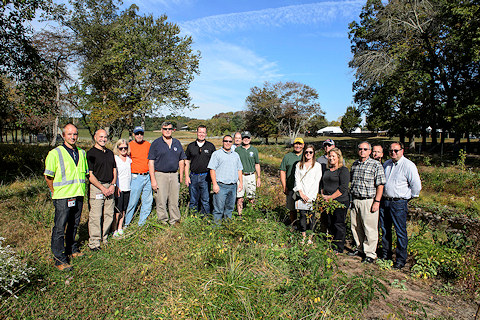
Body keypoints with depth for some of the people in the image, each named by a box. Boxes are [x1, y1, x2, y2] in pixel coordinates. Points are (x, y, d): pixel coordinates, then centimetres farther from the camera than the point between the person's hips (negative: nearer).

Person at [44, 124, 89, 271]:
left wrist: (81, 189, 14)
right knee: (59, 228, -1)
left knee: (74, 225, 17)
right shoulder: (55, 153, -5)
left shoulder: (82, 153, 11)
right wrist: (55, 192, -4)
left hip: (78, 195, 6)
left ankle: (72, 249, 33)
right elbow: (48, 176, -4)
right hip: (62, 197, -5)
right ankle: (60, 259, 8)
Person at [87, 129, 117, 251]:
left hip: (109, 187, 6)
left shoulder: (110, 153, 16)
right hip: (96, 187, -6)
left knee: (109, 215, 8)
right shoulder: (91, 153, -4)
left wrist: (113, 185, 2)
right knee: (95, 215, -4)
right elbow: (90, 175, -8)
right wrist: (103, 188, -12)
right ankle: (94, 242, 6)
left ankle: (104, 238, 21)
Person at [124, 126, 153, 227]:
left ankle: (142, 223, 22)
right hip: (136, 177, -4)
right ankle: (126, 223, 14)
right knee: (132, 201, -2)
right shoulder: (129, 145, -2)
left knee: (148, 201, 8)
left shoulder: (148, 144, 10)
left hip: (147, 177, 5)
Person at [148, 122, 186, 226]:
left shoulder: (177, 143, 12)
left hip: (174, 175, 3)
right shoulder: (156, 143, 1)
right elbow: (151, 162, -3)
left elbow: (181, 161, 15)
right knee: (161, 200, 0)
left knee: (174, 200, 8)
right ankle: (163, 221, 14)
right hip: (160, 175, -3)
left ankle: (175, 221, 20)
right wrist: (153, 180, -10)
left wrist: (181, 176, 8)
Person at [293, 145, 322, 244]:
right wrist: (301, 192, -7)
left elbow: (316, 182, -2)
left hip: (312, 196, -2)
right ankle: (303, 237, 10)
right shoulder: (299, 165, 12)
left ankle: (310, 237, 8)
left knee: (311, 216, -2)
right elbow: (297, 179, 5)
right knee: (302, 215, 0)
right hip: (301, 194, 2)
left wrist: (310, 196, -8)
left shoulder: (317, 165, 4)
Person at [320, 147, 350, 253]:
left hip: (340, 201, -7)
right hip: (328, 201, 7)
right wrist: (323, 195, 4)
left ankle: (339, 249, 13)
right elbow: (323, 184, 21)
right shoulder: (327, 170, 14)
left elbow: (343, 188, -15)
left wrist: (331, 197, -16)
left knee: (339, 225, 1)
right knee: (329, 224, 12)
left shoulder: (343, 170, -7)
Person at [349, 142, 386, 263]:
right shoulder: (355, 164, 12)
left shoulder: (376, 165, -5)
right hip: (355, 200, 6)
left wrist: (377, 202, -14)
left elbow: (380, 185, -8)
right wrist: (352, 199, 14)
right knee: (355, 227, 13)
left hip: (368, 201, -6)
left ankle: (370, 254, 13)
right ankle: (360, 249, 29)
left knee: (370, 229, 0)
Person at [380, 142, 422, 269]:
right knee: (385, 229, 14)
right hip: (384, 201, 6)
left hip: (399, 203, -6)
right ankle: (385, 254, 29)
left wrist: (409, 196, 2)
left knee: (400, 232, 0)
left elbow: (416, 185, -10)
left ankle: (401, 260, 13)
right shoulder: (386, 164, 11)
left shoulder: (408, 166, -11)